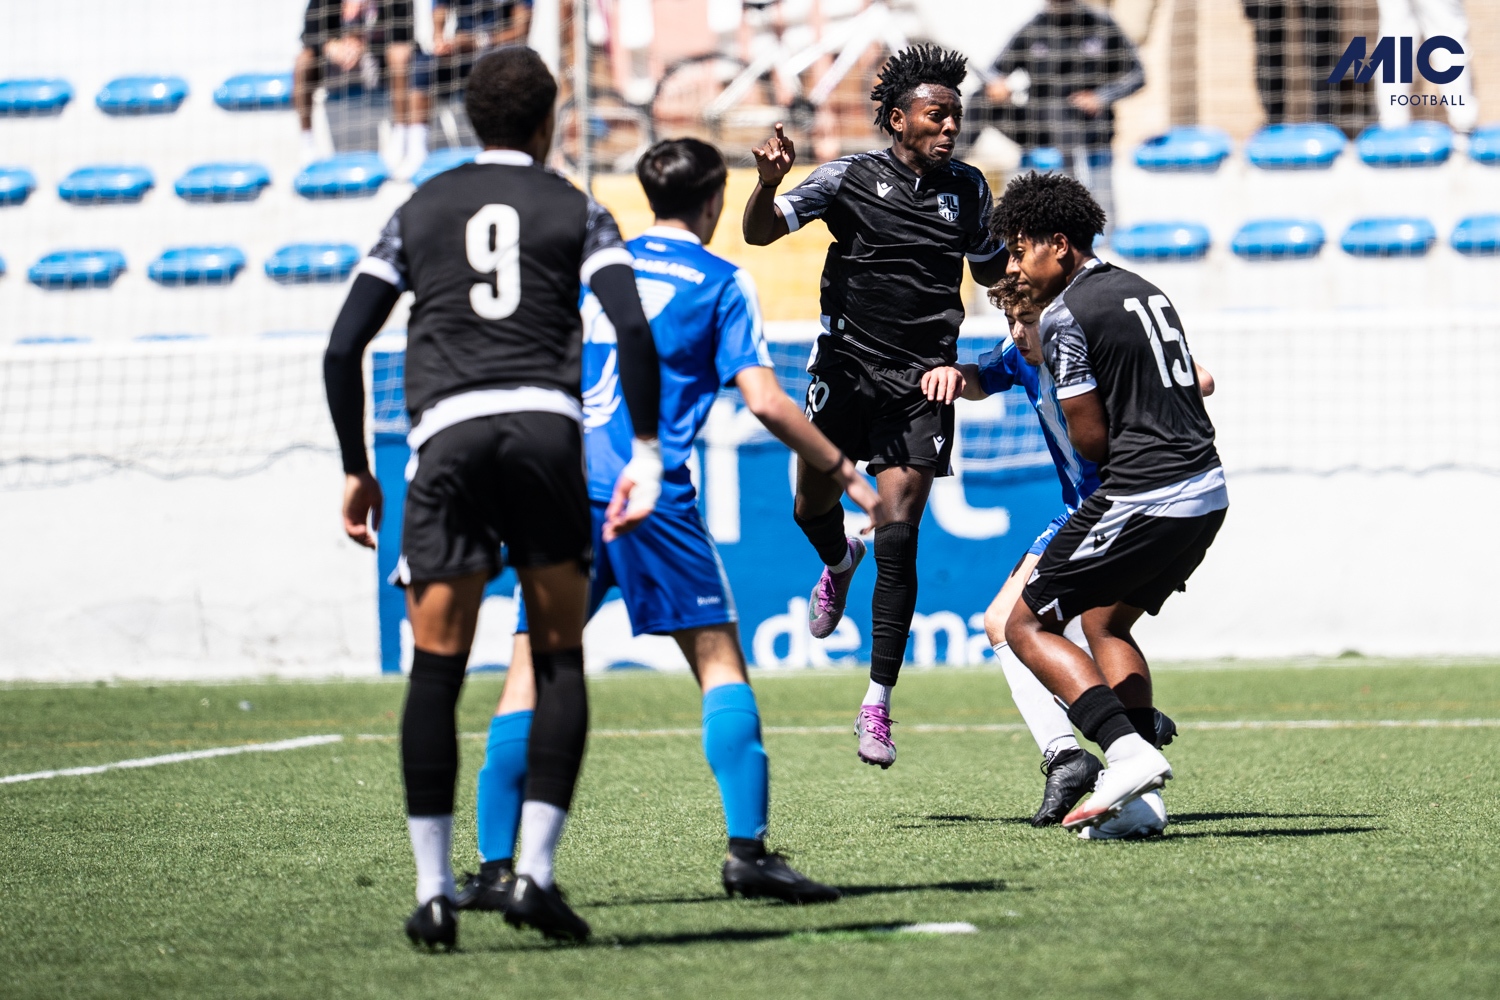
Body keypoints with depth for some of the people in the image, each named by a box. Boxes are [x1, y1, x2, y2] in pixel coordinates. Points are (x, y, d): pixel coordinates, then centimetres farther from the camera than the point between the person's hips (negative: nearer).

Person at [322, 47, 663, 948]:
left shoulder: (420, 212, 20)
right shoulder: (575, 212, 14)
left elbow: (345, 348, 14)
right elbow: (634, 331, -3)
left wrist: (356, 469, 22)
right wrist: (647, 453, 0)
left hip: (447, 432, 1)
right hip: (547, 426, -1)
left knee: (437, 669, 3)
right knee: (560, 662, 8)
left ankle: (434, 891, -2)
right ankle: (536, 870, -3)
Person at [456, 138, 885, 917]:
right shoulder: (718, 282, 6)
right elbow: (765, 402, -2)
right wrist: (846, 476, 6)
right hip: (649, 493, -4)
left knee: (532, 670, 4)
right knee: (719, 659, 5)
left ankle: (495, 867, -3)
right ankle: (746, 848, -5)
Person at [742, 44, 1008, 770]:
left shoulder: (967, 189, 7)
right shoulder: (851, 177, -3)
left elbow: (991, 272, 24)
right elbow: (761, 232, -9)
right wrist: (768, 185, -28)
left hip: (922, 379, 1)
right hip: (846, 363, -1)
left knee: (898, 537, -8)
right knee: (813, 508, 1)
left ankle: (877, 703, -6)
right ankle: (838, 563, 42)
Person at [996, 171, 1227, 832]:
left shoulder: (1064, 317, -10)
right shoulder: (1143, 290, 16)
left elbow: (1091, 440, -10)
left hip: (1141, 501, -9)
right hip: (1207, 491, 9)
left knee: (1026, 625, 2)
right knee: (1106, 623, 23)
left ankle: (1127, 750, -15)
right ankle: (1138, 796, 11)